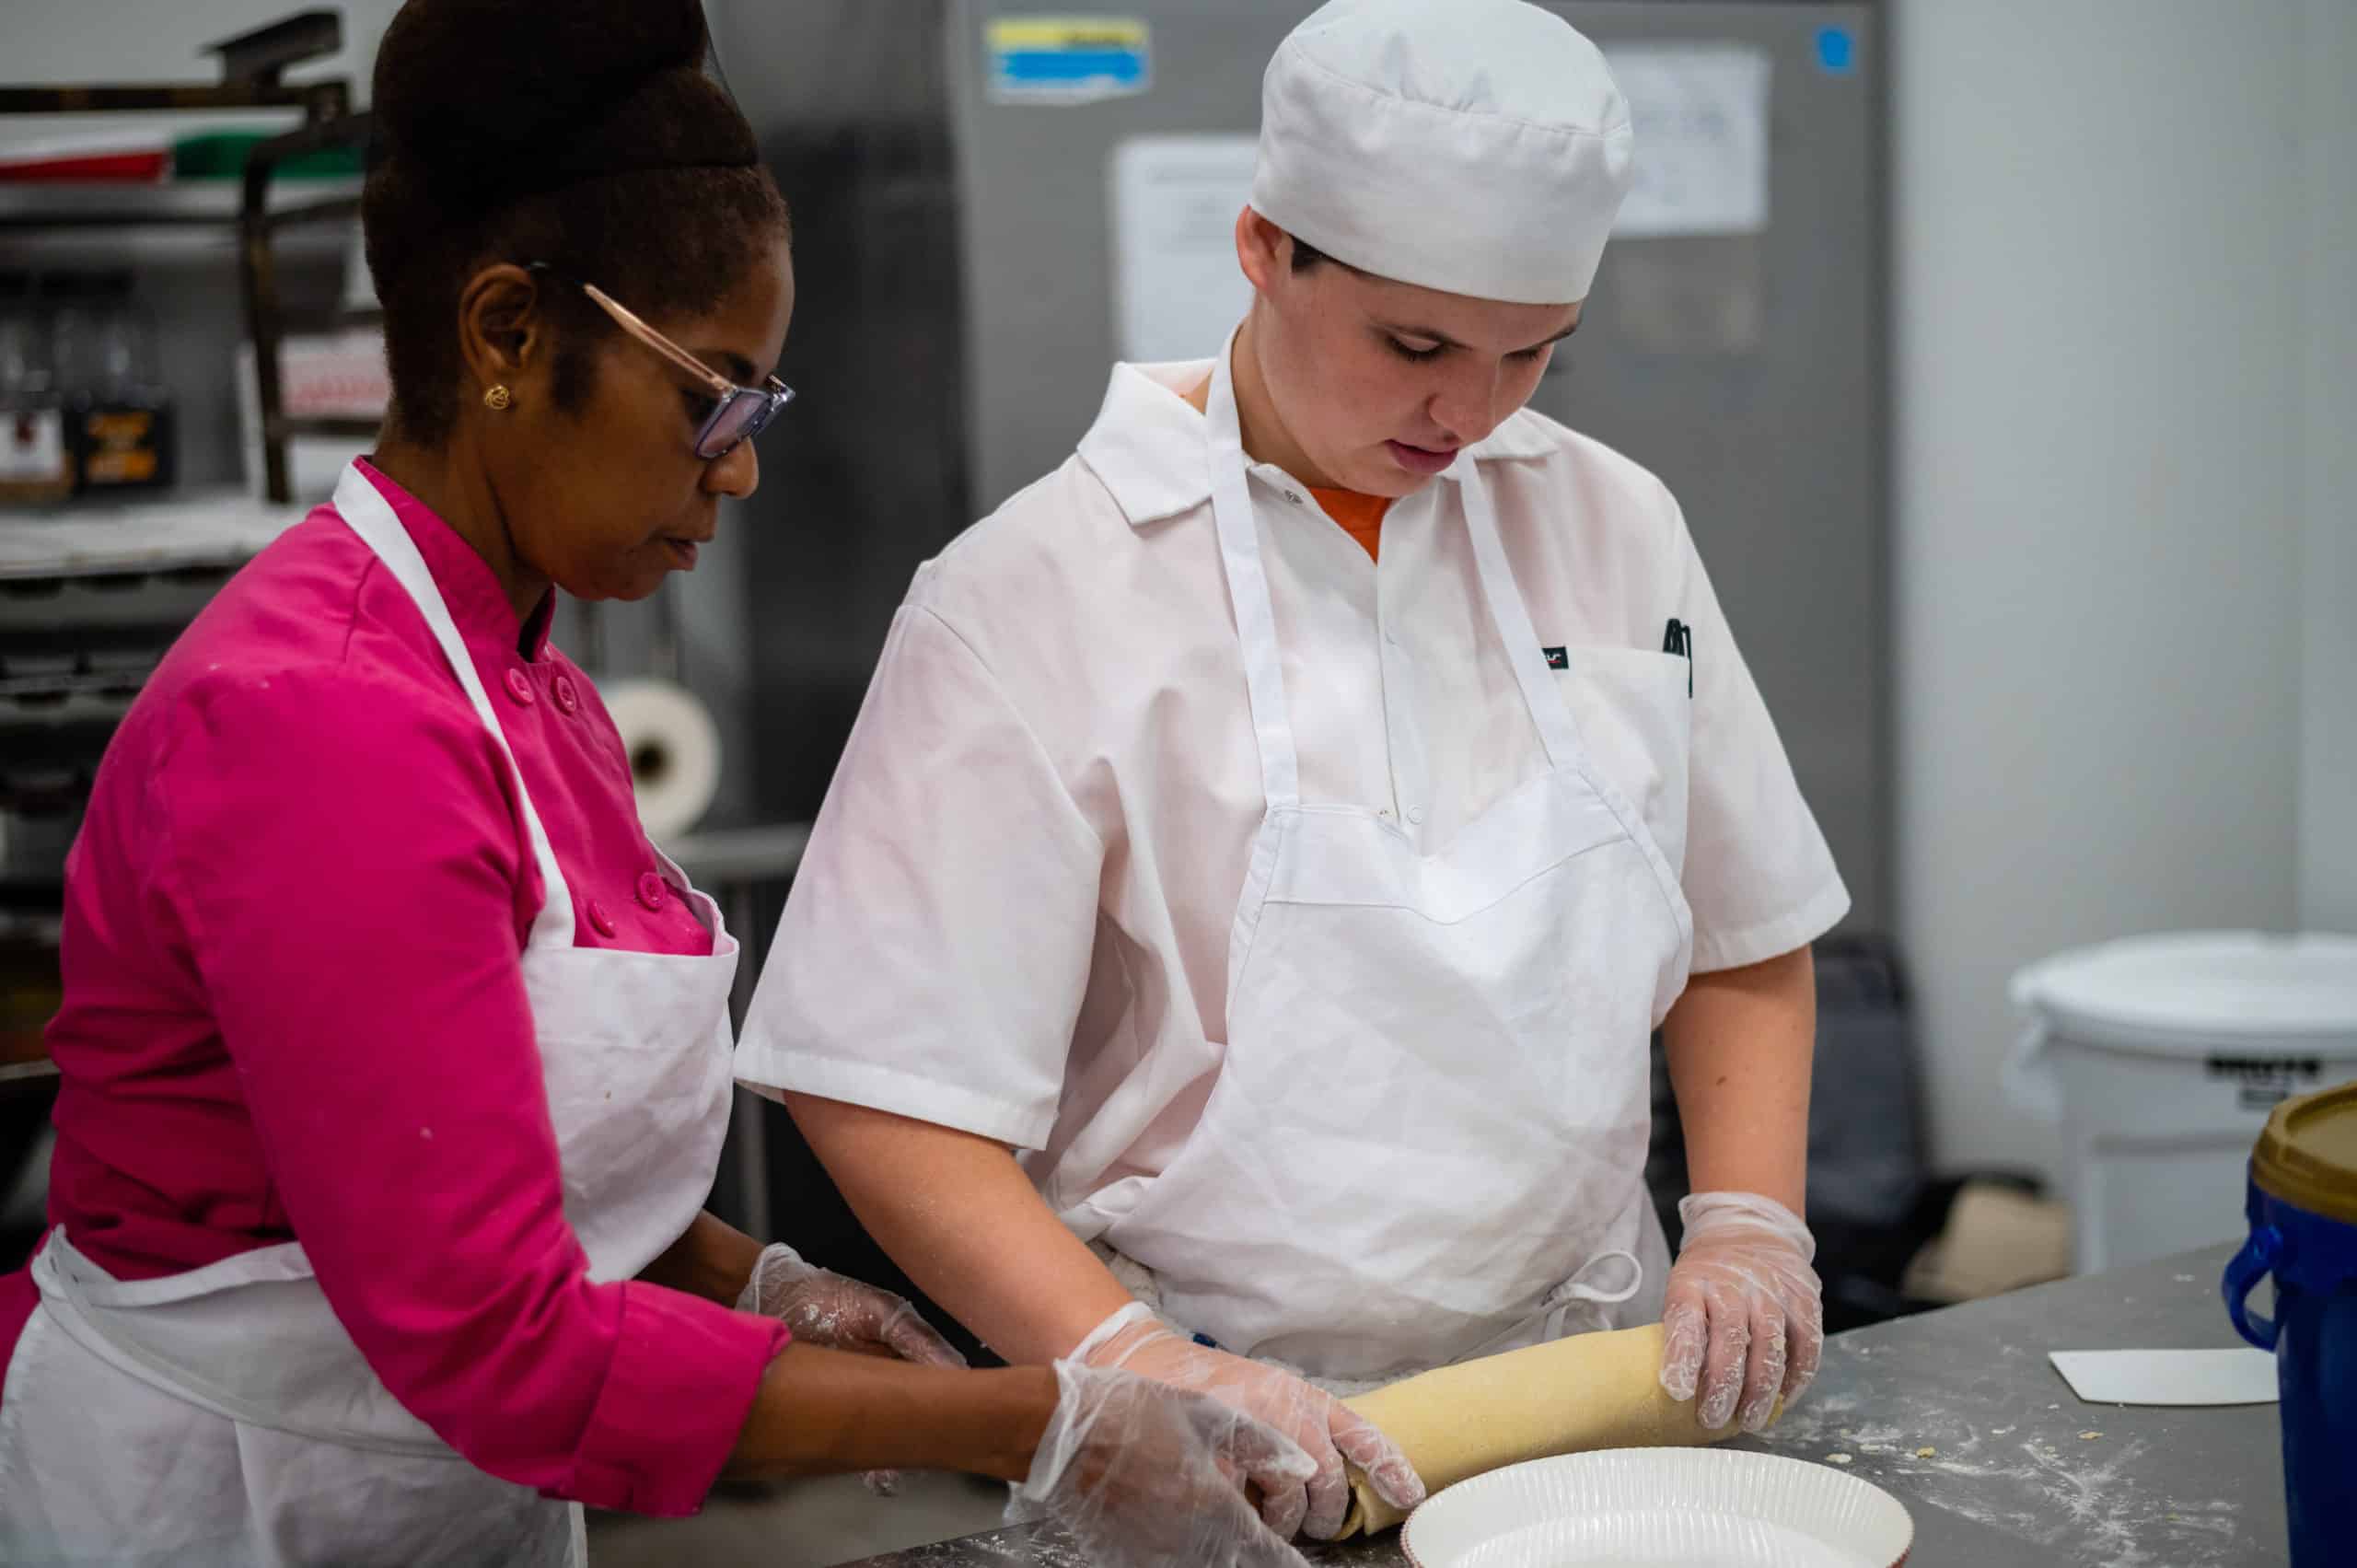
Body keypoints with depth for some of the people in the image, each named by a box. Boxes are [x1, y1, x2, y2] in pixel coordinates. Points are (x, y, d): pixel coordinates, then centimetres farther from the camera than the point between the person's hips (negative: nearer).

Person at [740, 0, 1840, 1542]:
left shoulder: (1613, 529, 7)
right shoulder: (1035, 597, -9)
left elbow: (1745, 945, 16)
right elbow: (881, 1090, -11)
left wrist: (1749, 1224, 2)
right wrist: (1129, 1362, -21)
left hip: (1587, 1389, 3)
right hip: (1218, 1457, -3)